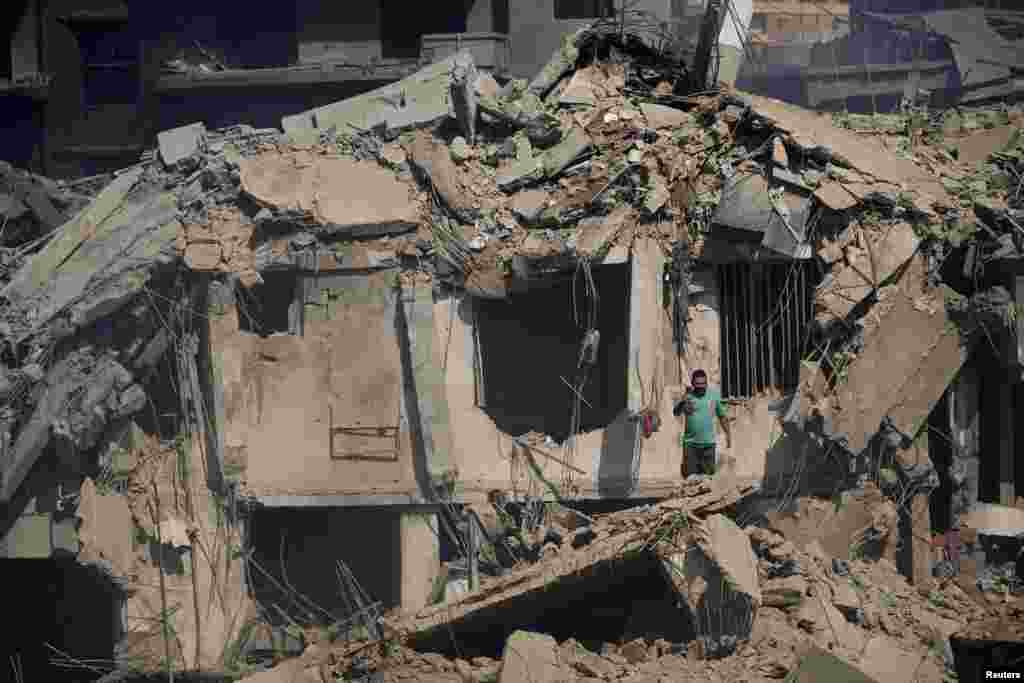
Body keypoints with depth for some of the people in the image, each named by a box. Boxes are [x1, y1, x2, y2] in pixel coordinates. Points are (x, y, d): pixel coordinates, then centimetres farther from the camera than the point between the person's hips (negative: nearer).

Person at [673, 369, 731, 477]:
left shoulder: (714, 395, 5)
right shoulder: (688, 396, -4)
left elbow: (722, 416, 16)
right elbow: (676, 413, -20)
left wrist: (728, 434, 17)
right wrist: (685, 398, -34)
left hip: (709, 443, 2)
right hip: (691, 443, -2)